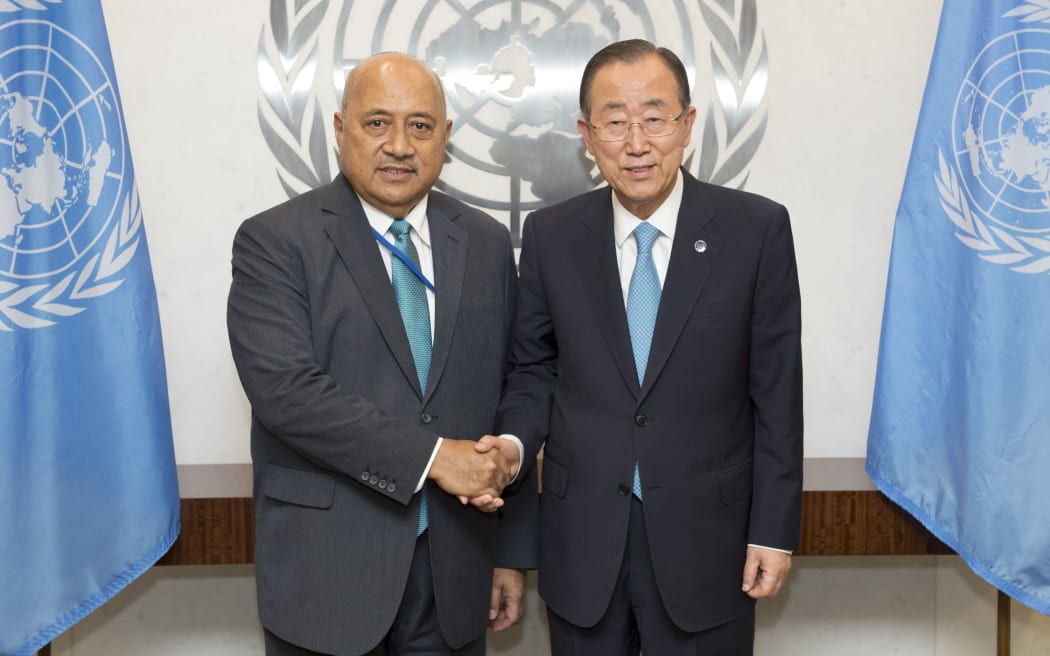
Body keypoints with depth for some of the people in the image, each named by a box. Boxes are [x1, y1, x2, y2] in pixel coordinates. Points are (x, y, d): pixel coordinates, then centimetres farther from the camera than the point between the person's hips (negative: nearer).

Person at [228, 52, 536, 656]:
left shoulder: (487, 243, 6)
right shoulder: (274, 241, -6)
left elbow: (508, 401, 7)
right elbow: (283, 388, -18)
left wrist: (512, 550, 7)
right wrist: (432, 455, -21)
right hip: (326, 569, -3)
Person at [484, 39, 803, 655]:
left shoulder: (757, 229, -7)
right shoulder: (550, 235, 0)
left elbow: (777, 390, -4)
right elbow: (535, 367, 8)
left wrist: (775, 529, -4)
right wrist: (515, 440, -12)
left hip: (706, 536, -1)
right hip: (582, 543, 2)